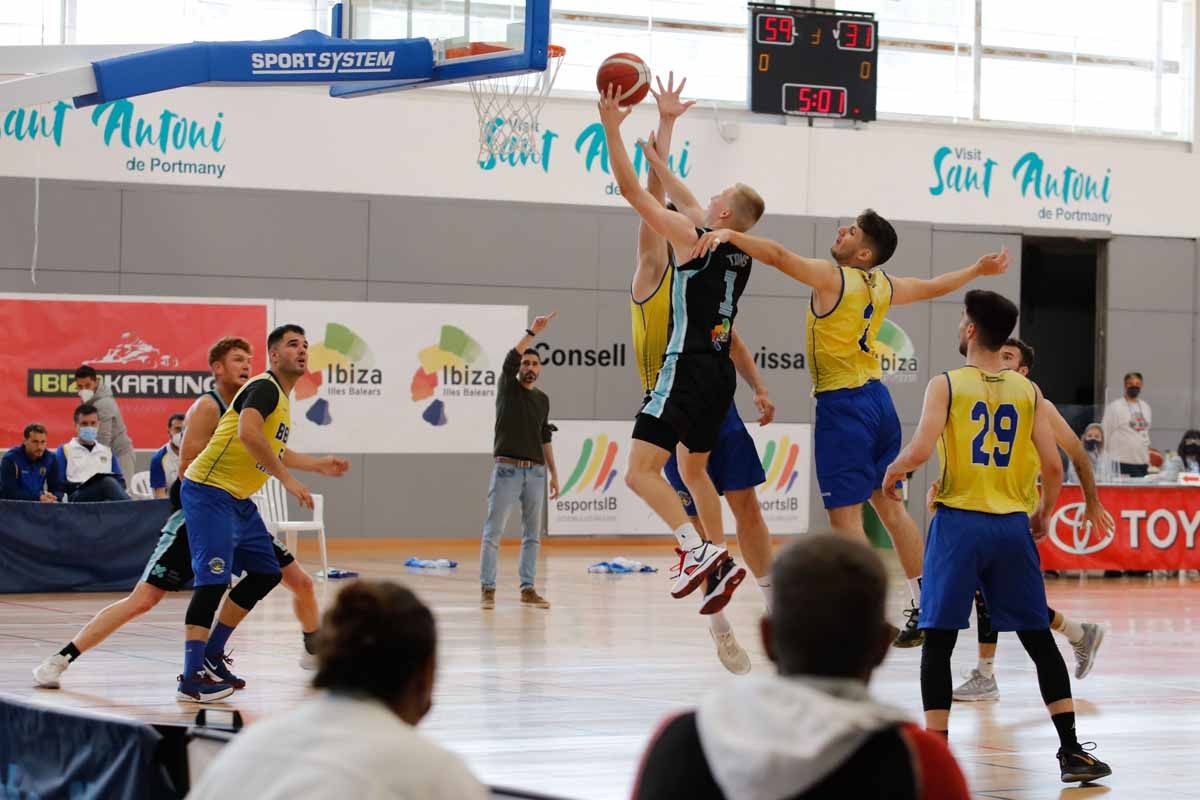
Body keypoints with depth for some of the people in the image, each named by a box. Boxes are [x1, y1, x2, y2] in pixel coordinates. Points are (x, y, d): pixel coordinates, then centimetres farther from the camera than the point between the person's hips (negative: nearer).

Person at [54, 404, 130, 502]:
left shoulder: (107, 452, 29)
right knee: (107, 482, -37)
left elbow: (120, 481, 23)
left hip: (105, 497, 4)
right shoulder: (64, 451, 18)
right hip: (78, 496, -4)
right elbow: (58, 485, 7)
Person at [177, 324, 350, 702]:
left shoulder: (282, 398, 17)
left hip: (238, 500, 11)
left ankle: (212, 655, 22)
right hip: (210, 492, -11)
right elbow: (248, 433, -34)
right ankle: (191, 679, -19)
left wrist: (319, 464, 31)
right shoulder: (265, 388, -14)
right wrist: (287, 479, -31)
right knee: (213, 580, -18)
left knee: (266, 573, 14)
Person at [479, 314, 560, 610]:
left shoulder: (542, 399, 15)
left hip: (535, 472, 5)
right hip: (507, 469, -5)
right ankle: (487, 588, -4)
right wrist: (532, 332, -28)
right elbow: (512, 356, -17)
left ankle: (527, 588, 10)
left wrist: (554, 473, 15)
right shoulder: (507, 387, 2)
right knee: (494, 530, -6)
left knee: (533, 533, 5)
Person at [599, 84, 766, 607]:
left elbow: (634, 192, -10)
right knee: (693, 469, 24)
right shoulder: (741, 255, 12)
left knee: (641, 471, -11)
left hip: (688, 369, -9)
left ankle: (697, 549, -24)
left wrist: (612, 129, -4)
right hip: (719, 372, 9)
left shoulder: (692, 238, -10)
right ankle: (721, 563, 23)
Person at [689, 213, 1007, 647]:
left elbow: (778, 255, -26)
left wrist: (730, 235, -32)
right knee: (889, 505, 16)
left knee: (845, 515, -7)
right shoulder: (884, 285, 9)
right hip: (878, 399, 8)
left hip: (842, 405, -8)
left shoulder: (831, 277, -12)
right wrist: (977, 270, 44)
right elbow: (934, 286, 27)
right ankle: (923, 611, 22)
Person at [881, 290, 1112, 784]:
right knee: (1038, 640, 12)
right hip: (1013, 525, 3)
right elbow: (1053, 468, 0)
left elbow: (919, 451, -16)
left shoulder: (946, 385, -4)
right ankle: (1072, 751, 9)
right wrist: (1044, 512, 18)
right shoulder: (1029, 392, 6)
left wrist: (892, 474, 5)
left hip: (959, 522, -3)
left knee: (938, 640, 3)